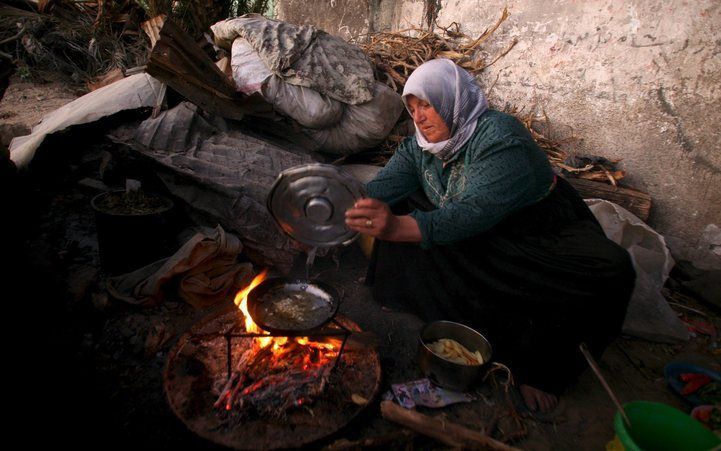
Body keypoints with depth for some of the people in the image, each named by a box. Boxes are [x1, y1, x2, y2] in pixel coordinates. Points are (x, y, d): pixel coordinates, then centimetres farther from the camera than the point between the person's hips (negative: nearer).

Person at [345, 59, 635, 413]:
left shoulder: (502, 138, -28)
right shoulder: (419, 145, -4)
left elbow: (474, 213, -41)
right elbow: (377, 192, -15)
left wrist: (398, 227, -54)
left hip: (543, 235, -5)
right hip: (480, 240, 5)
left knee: (609, 270, -32)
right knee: (396, 208, -7)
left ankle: (538, 368, -11)